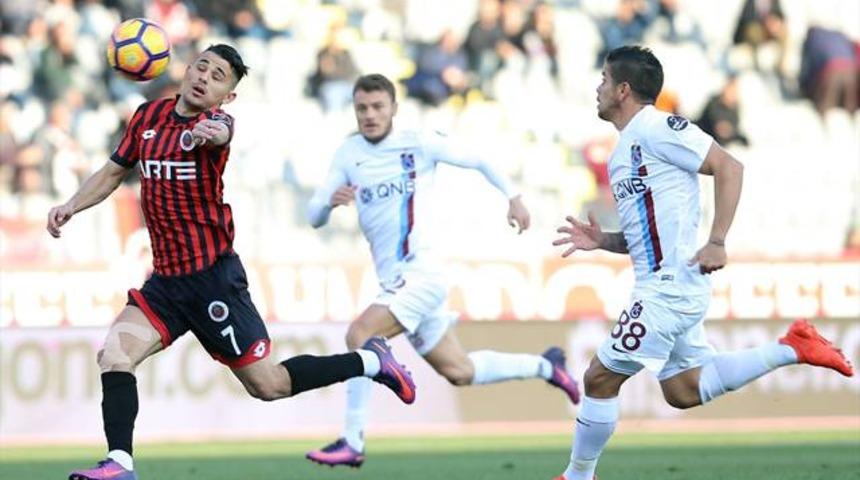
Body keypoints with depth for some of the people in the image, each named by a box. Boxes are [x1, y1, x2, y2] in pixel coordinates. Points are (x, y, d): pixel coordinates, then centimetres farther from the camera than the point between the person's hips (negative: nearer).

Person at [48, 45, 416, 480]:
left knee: (268, 386, 0)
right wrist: (71, 207, 2)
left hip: (213, 278, -6)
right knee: (114, 355, -14)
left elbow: (220, 132, -39)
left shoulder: (216, 121, -13)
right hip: (165, 280, 6)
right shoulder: (149, 116, 6)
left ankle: (370, 362, 18)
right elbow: (114, 171, 18)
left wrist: (210, 132, -63)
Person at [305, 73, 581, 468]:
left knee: (359, 334, -24)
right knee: (460, 372, 13)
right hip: (395, 282, 6)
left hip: (419, 273, -6)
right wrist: (331, 201, -18)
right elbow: (314, 217, 3)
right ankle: (544, 366, 35)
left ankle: (352, 443, -20)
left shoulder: (419, 144, -5)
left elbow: (479, 159, 8)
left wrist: (512, 197, 5)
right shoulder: (349, 154, 7)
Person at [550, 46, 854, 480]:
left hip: (670, 285, -11)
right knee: (683, 392, 15)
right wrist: (601, 241, 6)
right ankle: (792, 349, 15)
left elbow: (728, 167, -18)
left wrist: (717, 243, -24)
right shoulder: (623, 152, 19)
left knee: (600, 378, -4)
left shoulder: (655, 128, -12)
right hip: (664, 286, 11)